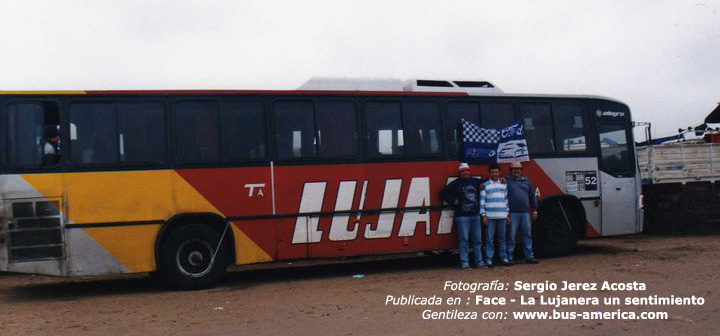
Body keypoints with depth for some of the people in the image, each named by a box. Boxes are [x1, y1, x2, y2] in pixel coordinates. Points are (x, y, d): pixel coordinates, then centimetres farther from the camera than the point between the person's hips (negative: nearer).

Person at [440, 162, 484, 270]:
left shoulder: (476, 181, 14)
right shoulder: (456, 183, 3)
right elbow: (443, 192, 1)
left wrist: (483, 186, 8)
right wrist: (453, 201, -5)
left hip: (475, 215, 4)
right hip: (462, 216, -4)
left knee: (477, 240, 7)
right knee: (463, 240, -4)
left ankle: (479, 261, 13)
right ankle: (464, 262, 0)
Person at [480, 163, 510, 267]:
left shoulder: (504, 184, 14)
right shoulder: (485, 185, 3)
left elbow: (506, 199, 17)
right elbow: (482, 200, 0)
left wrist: (507, 214, 12)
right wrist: (483, 216, -6)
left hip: (502, 216, 3)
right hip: (490, 216, -3)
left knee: (502, 237, 7)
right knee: (489, 238, -3)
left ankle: (503, 258, 13)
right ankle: (488, 259, 1)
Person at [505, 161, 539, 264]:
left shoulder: (526, 181, 15)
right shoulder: (506, 181, 1)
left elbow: (532, 196, 20)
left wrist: (534, 210, 17)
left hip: (525, 212, 4)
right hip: (512, 213, -4)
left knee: (527, 235, 7)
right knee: (511, 235, -1)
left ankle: (529, 256, 13)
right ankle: (509, 257, 4)